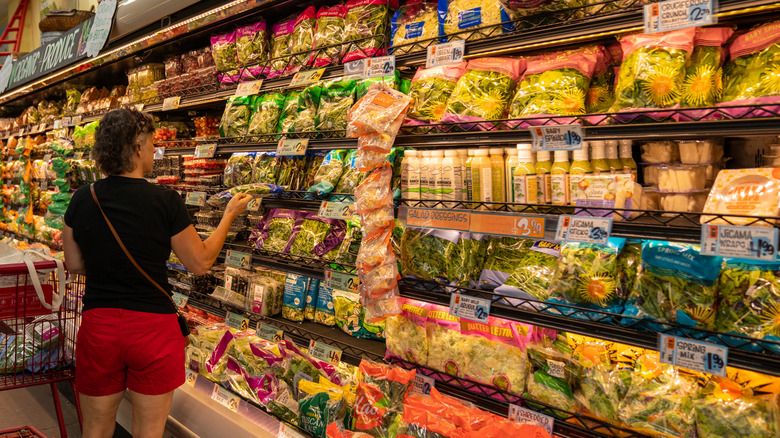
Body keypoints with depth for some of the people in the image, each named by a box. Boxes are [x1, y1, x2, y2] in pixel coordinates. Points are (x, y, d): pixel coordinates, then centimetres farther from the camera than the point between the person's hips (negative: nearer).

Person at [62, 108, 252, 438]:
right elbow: (200, 263, -5)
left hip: (98, 327, 3)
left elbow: (74, 265, 8)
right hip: (153, 327, -3)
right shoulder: (166, 202, -14)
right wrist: (229, 215, 6)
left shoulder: (81, 200, -3)